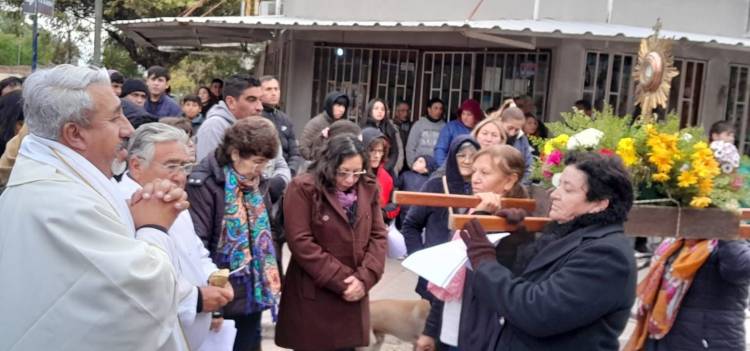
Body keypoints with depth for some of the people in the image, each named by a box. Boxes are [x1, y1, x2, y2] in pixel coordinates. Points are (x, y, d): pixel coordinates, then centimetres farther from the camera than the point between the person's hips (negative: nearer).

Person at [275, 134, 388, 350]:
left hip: (353, 294, 5)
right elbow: (301, 243, -15)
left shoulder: (368, 189, 5)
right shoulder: (303, 188, -11)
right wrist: (341, 281, -14)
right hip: (312, 295, -4)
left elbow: (378, 236, 6)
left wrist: (364, 278, -9)